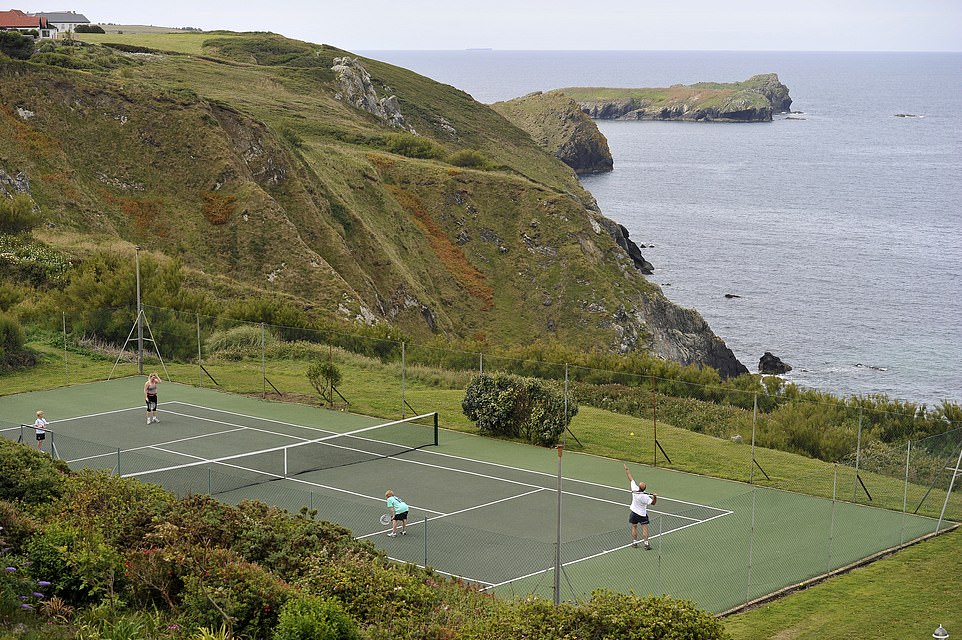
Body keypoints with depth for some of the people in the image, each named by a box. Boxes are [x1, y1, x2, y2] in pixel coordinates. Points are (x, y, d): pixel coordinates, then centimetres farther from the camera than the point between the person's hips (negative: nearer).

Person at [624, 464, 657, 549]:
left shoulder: (634, 488, -21)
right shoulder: (645, 497, -26)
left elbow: (631, 479, -10)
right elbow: (653, 502, -16)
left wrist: (626, 470, 1)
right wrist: (655, 497, -34)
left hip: (634, 512, 3)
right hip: (642, 514, -3)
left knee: (634, 527, 15)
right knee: (644, 528, 3)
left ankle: (634, 542, 17)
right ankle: (646, 543, -3)